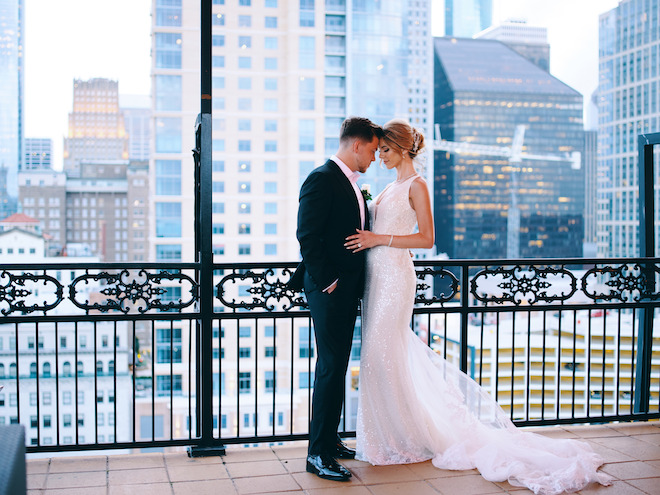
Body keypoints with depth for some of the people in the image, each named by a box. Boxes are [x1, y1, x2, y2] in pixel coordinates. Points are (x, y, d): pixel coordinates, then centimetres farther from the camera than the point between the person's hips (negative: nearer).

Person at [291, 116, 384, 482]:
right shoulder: (322, 179, -13)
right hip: (328, 290, -9)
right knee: (331, 367, -7)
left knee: (337, 366, 14)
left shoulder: (351, 184, 17)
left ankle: (328, 440, 25)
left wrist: (355, 284, 14)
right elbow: (307, 236, -18)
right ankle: (318, 454, 1)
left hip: (348, 290, 10)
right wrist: (327, 281, -18)